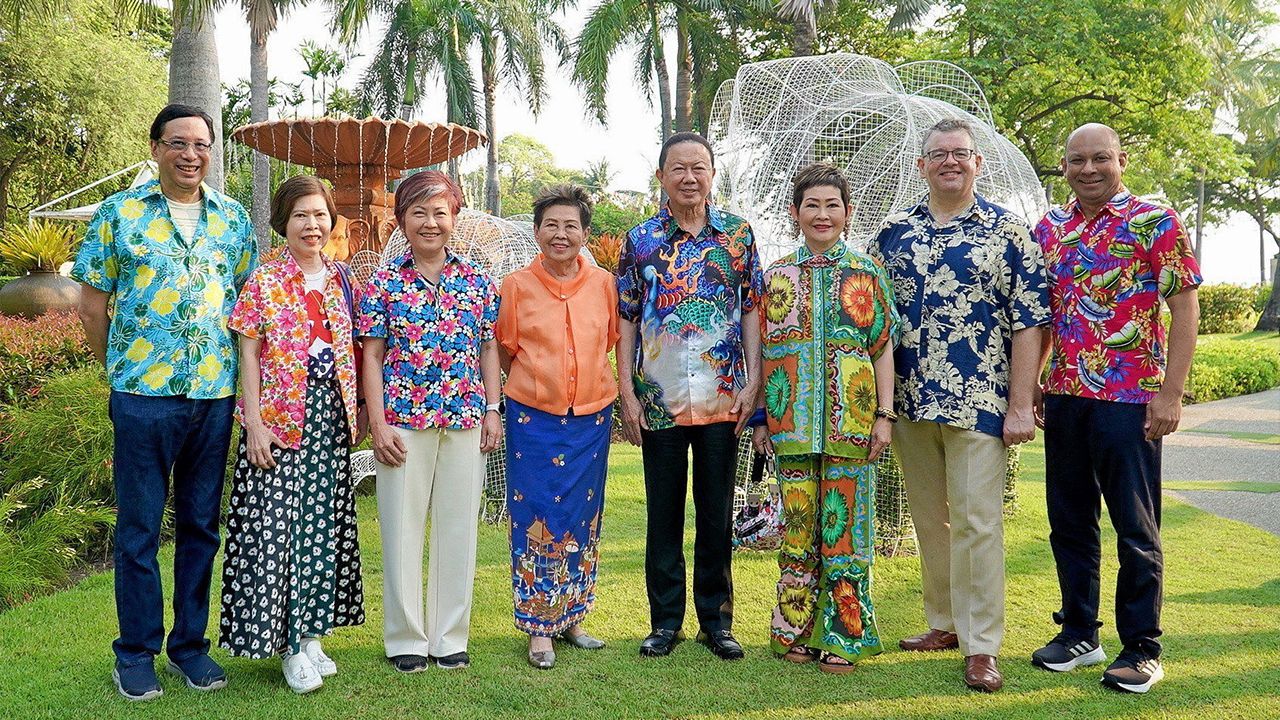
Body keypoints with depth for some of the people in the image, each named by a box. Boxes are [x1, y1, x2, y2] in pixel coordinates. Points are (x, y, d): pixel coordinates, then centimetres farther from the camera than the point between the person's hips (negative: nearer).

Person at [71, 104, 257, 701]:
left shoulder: (234, 218, 10)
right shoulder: (119, 212, 2)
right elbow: (92, 300, 4)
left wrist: (235, 367, 8)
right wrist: (119, 367, 3)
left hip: (215, 393, 3)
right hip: (142, 393, -3)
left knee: (200, 525, 11)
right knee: (139, 527, 4)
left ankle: (190, 644, 24)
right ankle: (136, 653, 18)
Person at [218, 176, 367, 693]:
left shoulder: (341, 279, 9)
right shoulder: (265, 281, -4)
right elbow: (248, 355, -6)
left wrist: (359, 410, 9)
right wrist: (255, 424, -12)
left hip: (332, 418, 5)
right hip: (280, 419, -5)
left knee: (324, 524, 10)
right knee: (277, 525, -3)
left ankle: (310, 632, 22)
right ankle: (289, 646, 9)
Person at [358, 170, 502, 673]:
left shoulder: (477, 282, 7)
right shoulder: (384, 282, 1)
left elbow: (488, 350, 11)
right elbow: (372, 356, 0)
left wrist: (493, 412, 4)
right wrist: (377, 424, -7)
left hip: (465, 422, 2)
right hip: (403, 421, -2)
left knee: (458, 526, 7)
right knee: (402, 528, 4)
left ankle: (450, 636, 20)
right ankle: (406, 639, 18)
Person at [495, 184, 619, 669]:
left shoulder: (604, 284, 2)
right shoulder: (516, 286, -3)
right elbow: (505, 352, 6)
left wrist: (593, 385, 10)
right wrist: (536, 382, 5)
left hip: (591, 418, 3)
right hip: (533, 418, -2)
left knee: (582, 520, 11)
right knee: (535, 519, 0)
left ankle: (572, 617, 26)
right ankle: (538, 627, 12)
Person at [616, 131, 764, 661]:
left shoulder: (737, 234, 4)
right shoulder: (640, 240, 3)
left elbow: (752, 311, 5)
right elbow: (626, 321, 3)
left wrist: (752, 382, -3)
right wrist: (627, 393, -2)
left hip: (722, 398, 0)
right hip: (659, 399, 0)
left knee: (717, 512, 8)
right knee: (663, 512, 8)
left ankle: (716, 620, 21)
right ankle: (665, 620, 21)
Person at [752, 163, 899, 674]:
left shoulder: (867, 272, 5)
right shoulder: (776, 276, 9)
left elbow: (884, 346, 4)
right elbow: (763, 351, 10)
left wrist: (885, 415, -3)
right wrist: (760, 418, 7)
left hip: (851, 420, -1)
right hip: (792, 421, 1)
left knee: (845, 526, 1)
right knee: (798, 525, 5)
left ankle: (843, 636, 12)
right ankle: (797, 631, 18)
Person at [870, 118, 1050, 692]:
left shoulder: (1007, 230, 0)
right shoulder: (893, 232, 10)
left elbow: (1028, 321, -3)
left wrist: (1020, 406, -9)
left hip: (978, 403, -4)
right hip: (909, 403, 4)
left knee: (976, 521, -3)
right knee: (928, 519, 12)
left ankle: (981, 645, 5)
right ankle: (944, 623, 27)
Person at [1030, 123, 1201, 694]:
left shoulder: (1155, 223, -4)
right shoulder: (1049, 229, 10)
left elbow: (1186, 308, -7)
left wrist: (1171, 392, -14)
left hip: (1129, 397, -5)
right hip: (1064, 395, 5)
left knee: (1135, 528, 3)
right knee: (1069, 521, 12)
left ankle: (1141, 648, 16)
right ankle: (1079, 633, 26)